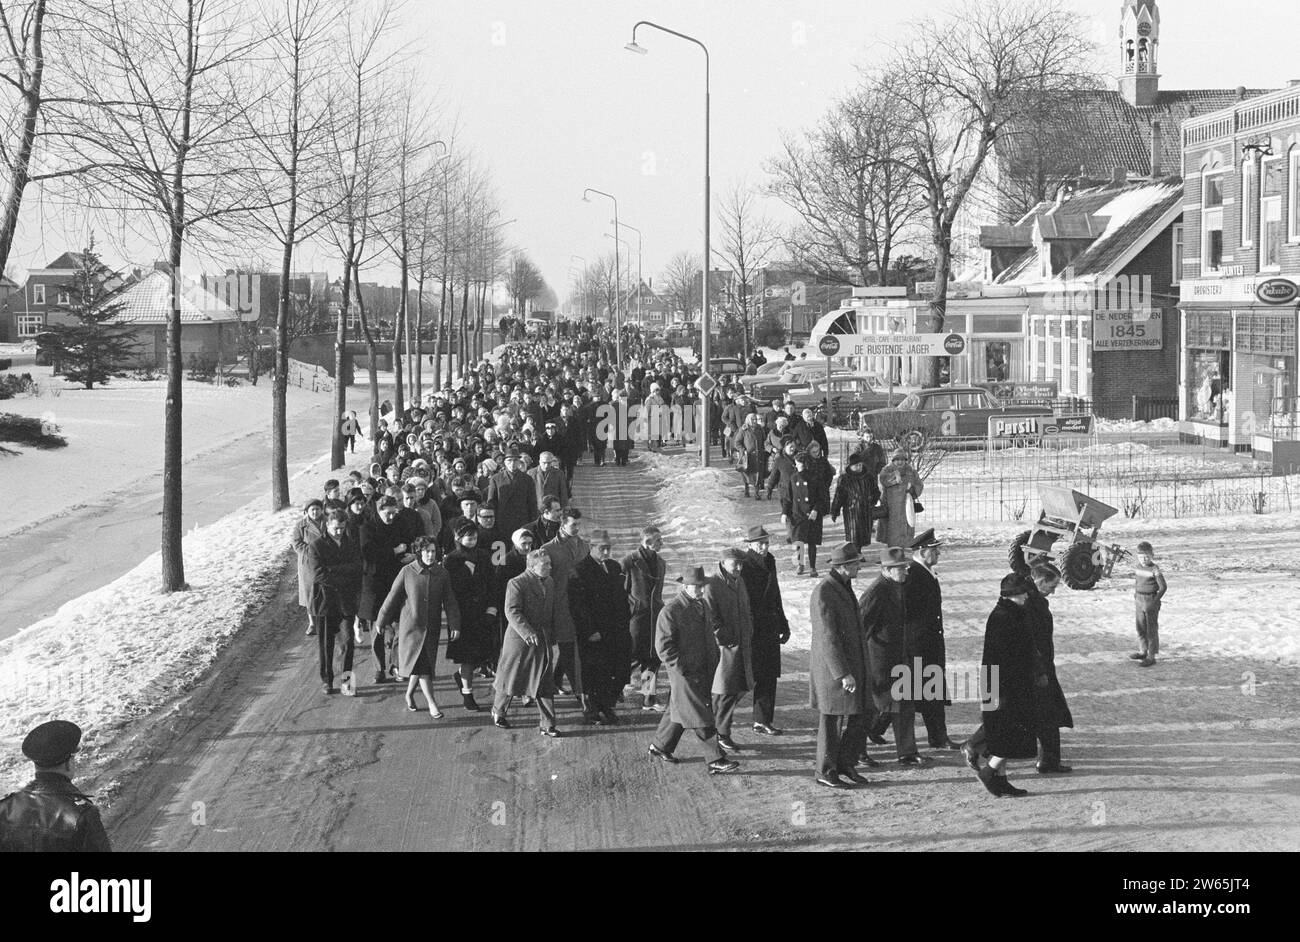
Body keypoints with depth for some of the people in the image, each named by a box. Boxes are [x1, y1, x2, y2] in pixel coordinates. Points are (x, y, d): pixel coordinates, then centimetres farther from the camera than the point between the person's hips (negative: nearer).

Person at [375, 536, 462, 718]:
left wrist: (454, 625, -9)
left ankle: (409, 694, 33)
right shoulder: (407, 572, -8)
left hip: (432, 628, 3)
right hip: (411, 626, -3)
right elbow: (393, 596, 1)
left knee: (421, 665, 9)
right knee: (421, 665, -10)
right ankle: (431, 703, -9)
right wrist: (382, 620, 7)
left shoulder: (442, 574, -1)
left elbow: (449, 602, 0)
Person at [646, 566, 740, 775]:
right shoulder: (670, 612, -16)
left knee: (678, 710, 18)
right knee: (701, 718, -7)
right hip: (686, 673, -8)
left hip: (704, 672, 8)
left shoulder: (702, 606, 11)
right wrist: (683, 670, -18)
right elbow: (663, 646, -16)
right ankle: (716, 761, -5)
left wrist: (713, 663, 16)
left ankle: (659, 746, 33)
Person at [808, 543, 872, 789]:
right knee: (831, 722, 3)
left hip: (853, 665, 9)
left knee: (860, 718, 10)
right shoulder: (823, 593, -20)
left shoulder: (844, 587, 11)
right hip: (833, 669, -9)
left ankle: (846, 764, 24)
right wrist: (843, 674, -25)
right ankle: (825, 773, 15)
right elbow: (827, 638, -23)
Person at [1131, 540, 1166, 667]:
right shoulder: (1137, 568, 5)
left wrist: (1155, 601, -16)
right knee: (1141, 628, 17)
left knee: (1151, 629, -2)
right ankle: (1143, 652, 32)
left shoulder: (1154, 569, -16)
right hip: (1140, 601, 7)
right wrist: (1135, 597, 12)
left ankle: (1151, 657, 3)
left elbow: (1163, 587, -16)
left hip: (1151, 601, -7)